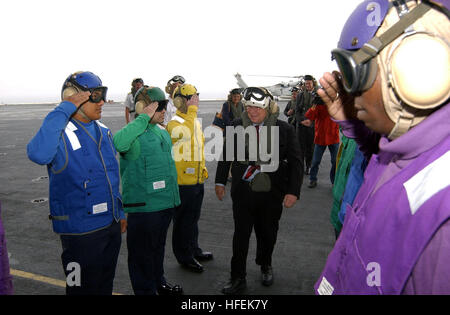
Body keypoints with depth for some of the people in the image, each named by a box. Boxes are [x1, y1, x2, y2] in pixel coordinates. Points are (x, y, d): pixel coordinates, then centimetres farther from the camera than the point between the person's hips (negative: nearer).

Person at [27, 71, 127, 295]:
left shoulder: (103, 131, 5)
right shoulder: (61, 133, -17)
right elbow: (38, 154, -41)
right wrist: (64, 110, -33)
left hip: (111, 225, 7)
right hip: (80, 232, -7)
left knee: (106, 286, 25)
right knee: (84, 288, 12)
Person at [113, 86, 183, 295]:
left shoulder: (163, 133, 11)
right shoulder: (134, 133, -16)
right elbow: (118, 143, -42)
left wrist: (173, 195, 23)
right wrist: (144, 118, -32)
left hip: (166, 203, 9)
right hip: (143, 206, -8)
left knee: (158, 246, 25)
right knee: (142, 252, 7)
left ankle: (159, 283, 44)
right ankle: (145, 290, 27)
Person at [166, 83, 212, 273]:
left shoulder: (195, 122, 12)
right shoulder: (174, 123, -15)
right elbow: (184, 133, -38)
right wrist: (192, 110, -31)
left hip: (197, 179, 9)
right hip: (183, 181, -9)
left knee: (193, 218, 22)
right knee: (183, 220, 7)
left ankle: (194, 250, 40)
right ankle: (184, 256, 24)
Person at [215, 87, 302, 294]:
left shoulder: (284, 129, -8)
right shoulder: (236, 127, -3)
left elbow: (295, 162, -5)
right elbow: (226, 155, 9)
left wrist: (293, 191, -10)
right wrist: (220, 182, 10)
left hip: (272, 193, 0)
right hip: (242, 191, 1)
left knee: (268, 233, 17)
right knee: (241, 234, 6)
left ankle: (265, 265, 45)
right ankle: (238, 278, 23)